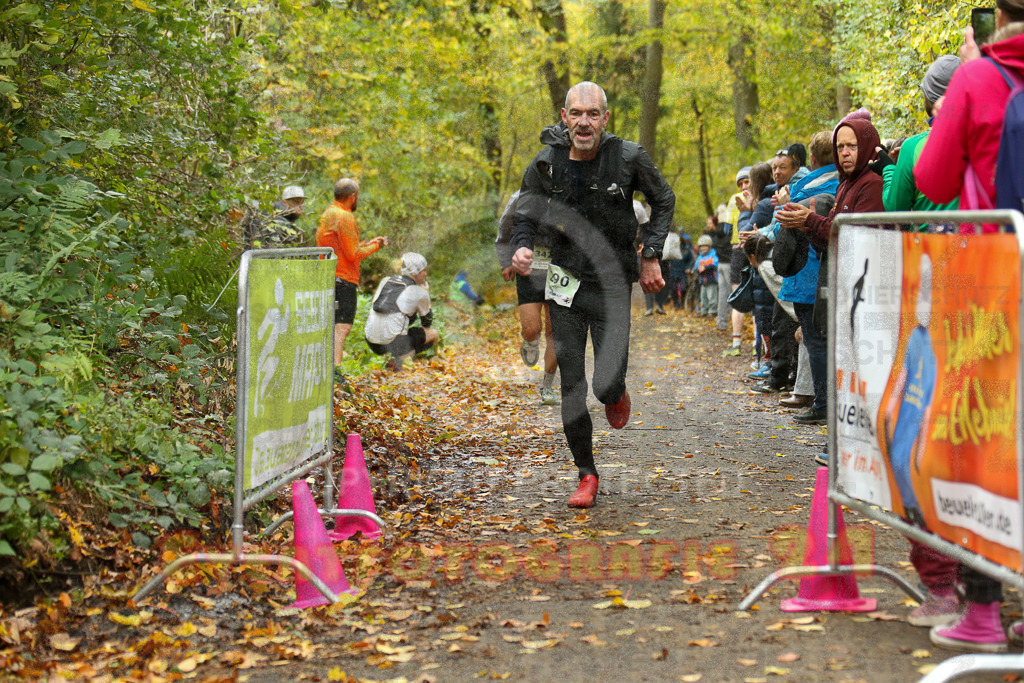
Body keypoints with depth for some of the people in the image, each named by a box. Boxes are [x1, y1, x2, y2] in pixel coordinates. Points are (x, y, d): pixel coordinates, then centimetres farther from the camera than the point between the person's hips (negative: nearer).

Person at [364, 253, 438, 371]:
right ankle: (398, 358, -5)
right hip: (394, 344, -6)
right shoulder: (419, 292, -2)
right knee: (434, 334, 16)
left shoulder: (385, 281, 13)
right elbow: (427, 322, 13)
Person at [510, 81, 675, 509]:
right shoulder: (546, 164, -5)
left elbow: (663, 201, 8)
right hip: (566, 284, 2)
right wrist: (520, 248, -15)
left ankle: (616, 394, 29)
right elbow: (525, 216, 6)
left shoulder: (628, 157, -9)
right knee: (571, 388, 1)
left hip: (612, 284, -2)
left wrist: (652, 255, 0)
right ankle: (586, 475, 16)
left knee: (606, 384, -11)